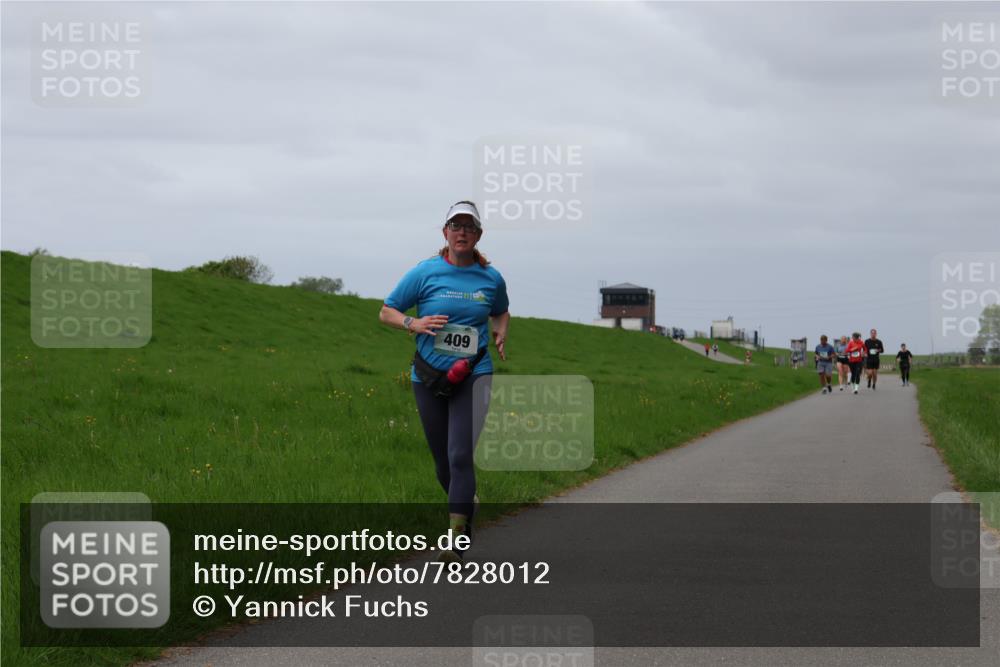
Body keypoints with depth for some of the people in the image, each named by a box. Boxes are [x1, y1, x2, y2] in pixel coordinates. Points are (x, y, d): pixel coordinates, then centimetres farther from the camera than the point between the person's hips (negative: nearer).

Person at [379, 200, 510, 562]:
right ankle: (466, 504, 40)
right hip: (429, 378, 1)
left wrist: (501, 332, 4)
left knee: (461, 455, -16)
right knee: (443, 460, 10)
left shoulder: (491, 278, 4)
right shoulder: (425, 273, -2)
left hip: (473, 376, -1)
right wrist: (414, 323, -15)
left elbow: (501, 312, 26)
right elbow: (386, 312, 4)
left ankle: (456, 539, -19)